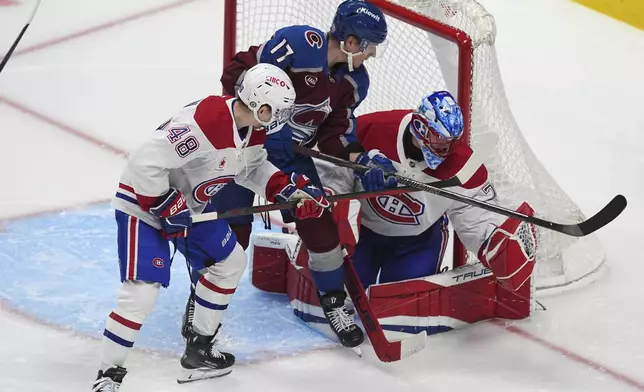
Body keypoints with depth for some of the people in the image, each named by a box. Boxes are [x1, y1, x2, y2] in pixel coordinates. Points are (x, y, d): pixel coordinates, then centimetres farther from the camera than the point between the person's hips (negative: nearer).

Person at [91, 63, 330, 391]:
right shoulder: (203, 121, -35)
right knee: (142, 291, -18)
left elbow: (251, 167, 14)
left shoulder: (253, 128, -5)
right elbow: (146, 162, -35)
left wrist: (289, 188, 0)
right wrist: (168, 209, -27)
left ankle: (199, 350, 29)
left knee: (231, 261, 17)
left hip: (189, 205, 10)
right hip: (143, 202, -10)